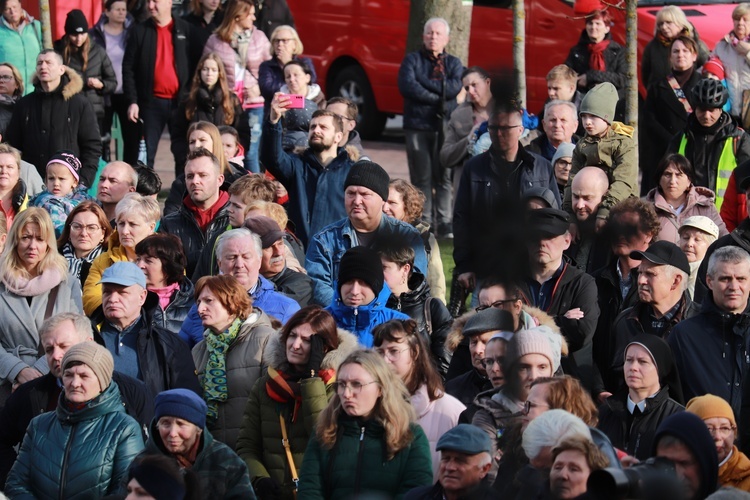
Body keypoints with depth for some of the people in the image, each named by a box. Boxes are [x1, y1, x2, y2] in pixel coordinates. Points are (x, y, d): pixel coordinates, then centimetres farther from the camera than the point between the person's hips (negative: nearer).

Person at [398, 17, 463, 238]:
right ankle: (424, 223, -1)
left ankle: (444, 224, -1)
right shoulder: (412, 60, 10)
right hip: (417, 126, -1)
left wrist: (424, 82, -7)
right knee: (421, 177, -2)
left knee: (444, 177, -3)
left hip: (446, 127, 1)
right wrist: (438, 97, -9)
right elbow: (407, 86, -9)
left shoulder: (454, 63, 14)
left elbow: (455, 87, -6)